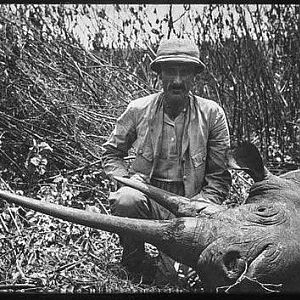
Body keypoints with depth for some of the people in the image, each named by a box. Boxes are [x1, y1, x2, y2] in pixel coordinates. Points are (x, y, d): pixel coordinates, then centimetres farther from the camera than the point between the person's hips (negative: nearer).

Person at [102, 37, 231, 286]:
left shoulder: (212, 114, -3)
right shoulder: (138, 110, -1)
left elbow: (220, 175, 1)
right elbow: (111, 153, 12)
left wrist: (199, 207, -12)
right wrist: (127, 181, -7)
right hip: (147, 190, 1)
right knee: (126, 200, -35)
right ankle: (133, 261, -5)